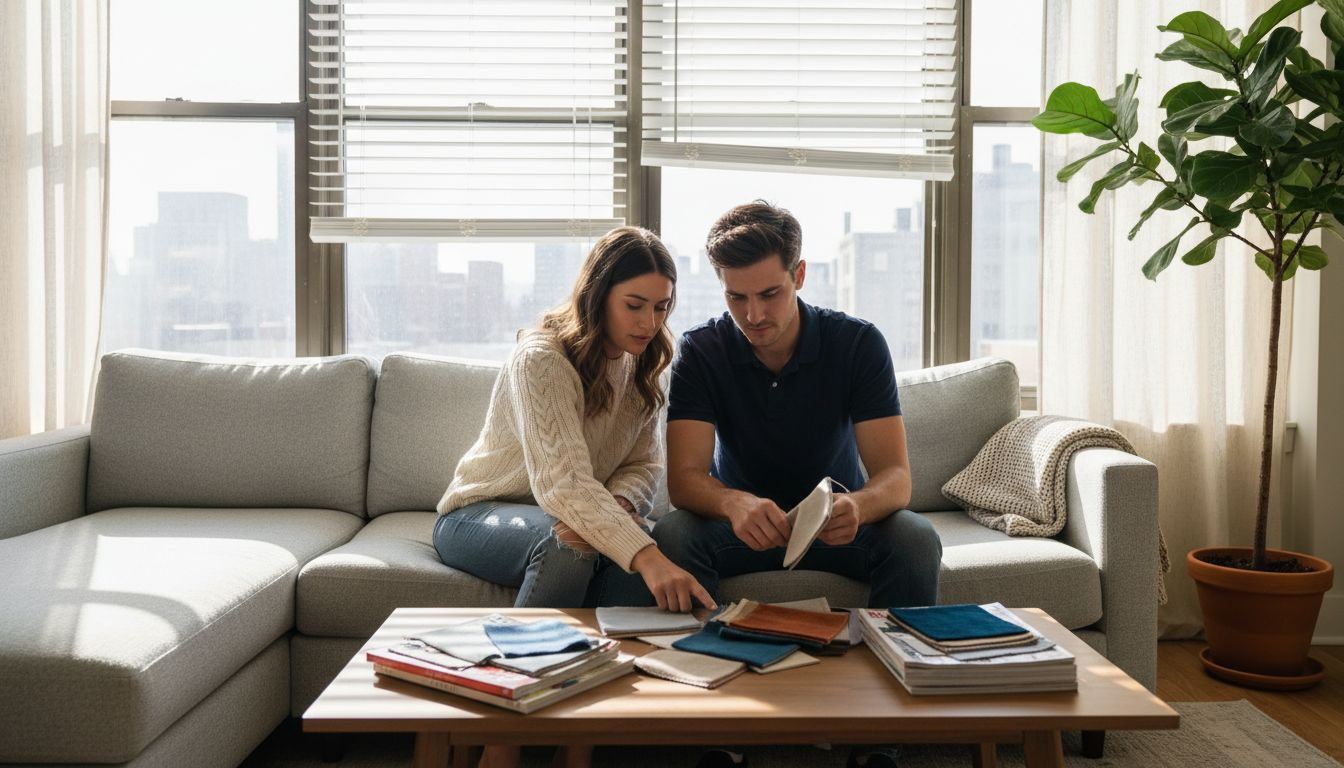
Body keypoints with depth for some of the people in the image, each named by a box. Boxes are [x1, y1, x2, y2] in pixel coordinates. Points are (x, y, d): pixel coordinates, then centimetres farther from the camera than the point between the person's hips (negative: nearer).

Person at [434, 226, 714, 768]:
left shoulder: (640, 365, 0)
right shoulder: (542, 358, -24)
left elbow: (644, 465, -2)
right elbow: (562, 482, -36)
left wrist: (616, 506, -27)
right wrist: (647, 557, -49)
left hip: (579, 516, 6)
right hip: (480, 514, -5)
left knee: (649, 547, -27)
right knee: (566, 544, -38)